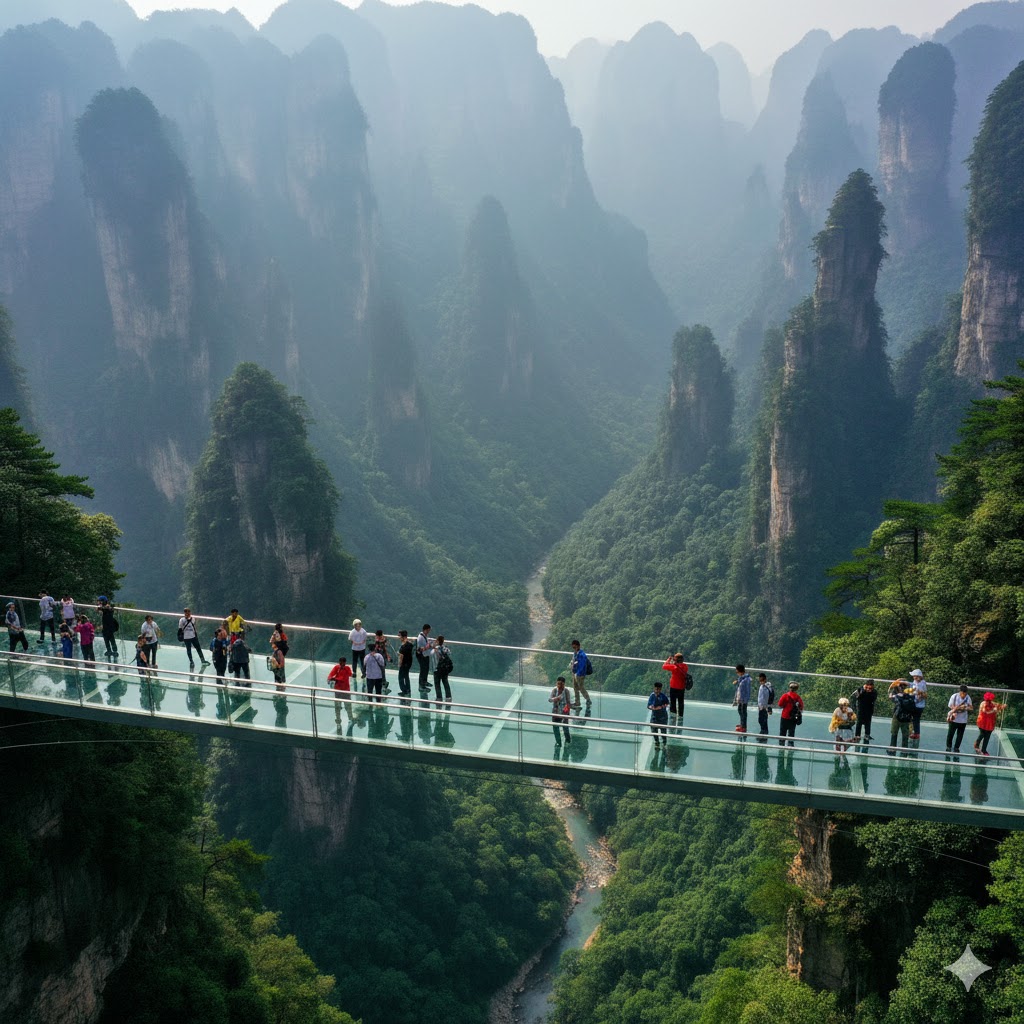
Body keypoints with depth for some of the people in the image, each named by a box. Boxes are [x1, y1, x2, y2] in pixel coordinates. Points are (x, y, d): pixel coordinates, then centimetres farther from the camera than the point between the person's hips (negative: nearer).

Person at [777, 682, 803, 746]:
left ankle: (781, 744, 5)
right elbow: (801, 709, 2)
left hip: (785, 717, -2)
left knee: (782, 732, 7)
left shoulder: (785, 695, -9)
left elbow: (780, 705, -6)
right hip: (794, 719, 2)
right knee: (791, 733, 11)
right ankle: (791, 744, 9)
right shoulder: (798, 697, -2)